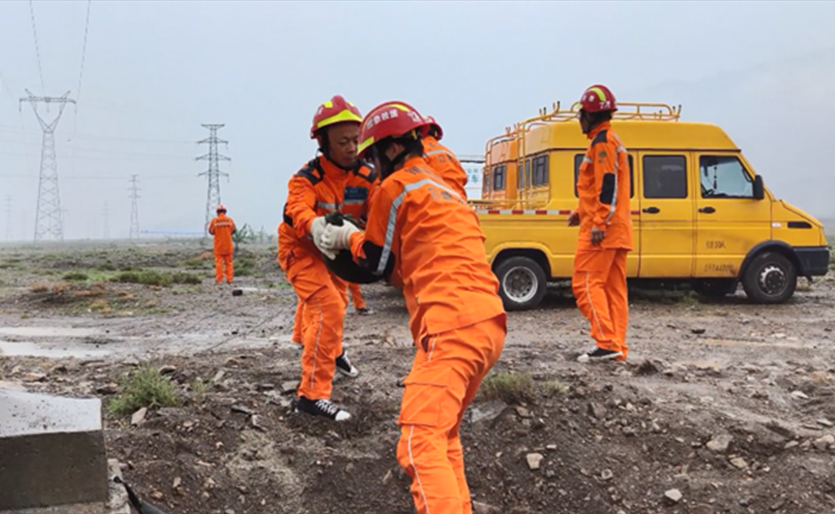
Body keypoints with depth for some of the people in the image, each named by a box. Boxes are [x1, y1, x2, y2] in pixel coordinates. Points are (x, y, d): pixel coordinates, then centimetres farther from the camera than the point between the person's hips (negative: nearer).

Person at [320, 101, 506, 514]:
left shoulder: (395, 187, 2)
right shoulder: (443, 187, 28)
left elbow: (379, 262, 10)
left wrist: (350, 239, 28)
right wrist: (362, 237, 28)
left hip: (452, 326, -10)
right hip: (489, 323, 10)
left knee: (419, 444, -16)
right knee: (442, 433, 21)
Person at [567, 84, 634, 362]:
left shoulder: (603, 141, -9)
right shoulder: (611, 140, 23)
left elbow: (609, 185, -20)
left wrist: (599, 222, -24)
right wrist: (581, 212, 19)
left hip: (601, 230, -10)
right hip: (617, 229, 10)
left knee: (586, 283, -10)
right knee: (614, 288, 7)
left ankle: (607, 342, -14)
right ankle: (618, 348, 8)